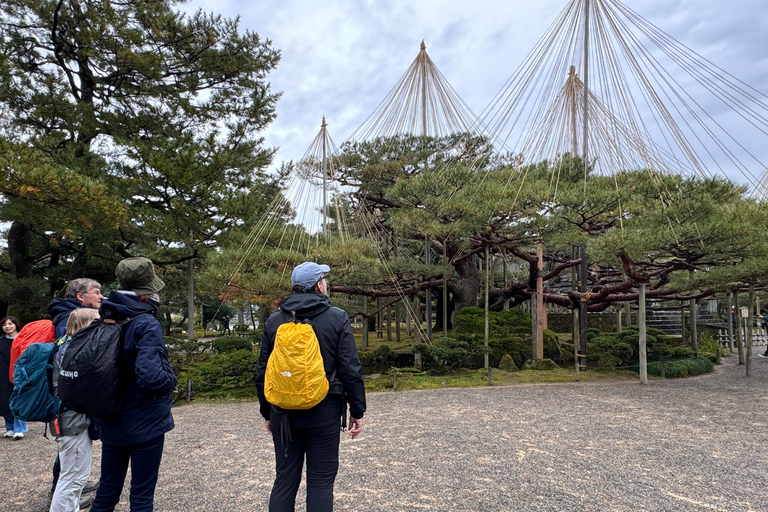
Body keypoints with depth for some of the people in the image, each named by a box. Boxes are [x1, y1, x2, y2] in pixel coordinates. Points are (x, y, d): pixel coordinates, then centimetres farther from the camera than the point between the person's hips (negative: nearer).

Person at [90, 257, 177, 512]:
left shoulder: (106, 322, 1)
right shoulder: (146, 325, -22)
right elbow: (150, 376, -33)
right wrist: (171, 380, -13)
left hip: (111, 424, 7)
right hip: (145, 424, -7)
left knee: (107, 491, 21)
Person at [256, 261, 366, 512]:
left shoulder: (274, 321, 3)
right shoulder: (337, 318, -7)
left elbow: (262, 373, 8)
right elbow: (351, 370, -9)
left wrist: (267, 412, 19)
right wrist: (357, 411, 0)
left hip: (284, 413, 3)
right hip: (324, 412, -3)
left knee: (285, 481, 14)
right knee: (320, 482, 7)